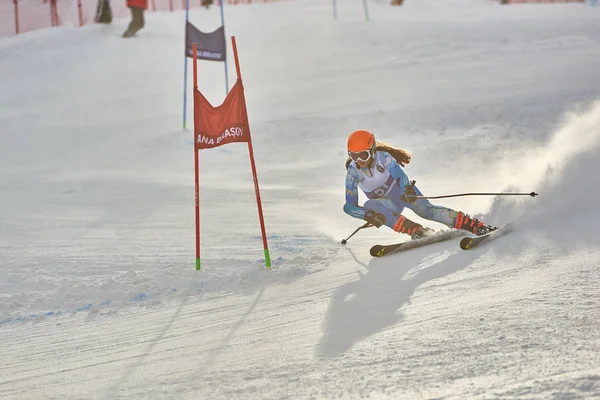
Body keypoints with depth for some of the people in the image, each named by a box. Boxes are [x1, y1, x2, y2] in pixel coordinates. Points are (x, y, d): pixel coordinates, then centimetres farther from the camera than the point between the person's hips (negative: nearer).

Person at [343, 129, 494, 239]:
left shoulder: (383, 157, -24)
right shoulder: (352, 173, -18)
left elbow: (400, 176, -37)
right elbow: (350, 206, -18)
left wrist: (408, 190, -59)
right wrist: (368, 215, -37)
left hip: (402, 191, -2)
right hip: (387, 205, 2)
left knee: (425, 210, -28)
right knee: (369, 206, -31)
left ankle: (476, 226, -32)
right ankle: (416, 230, -38)